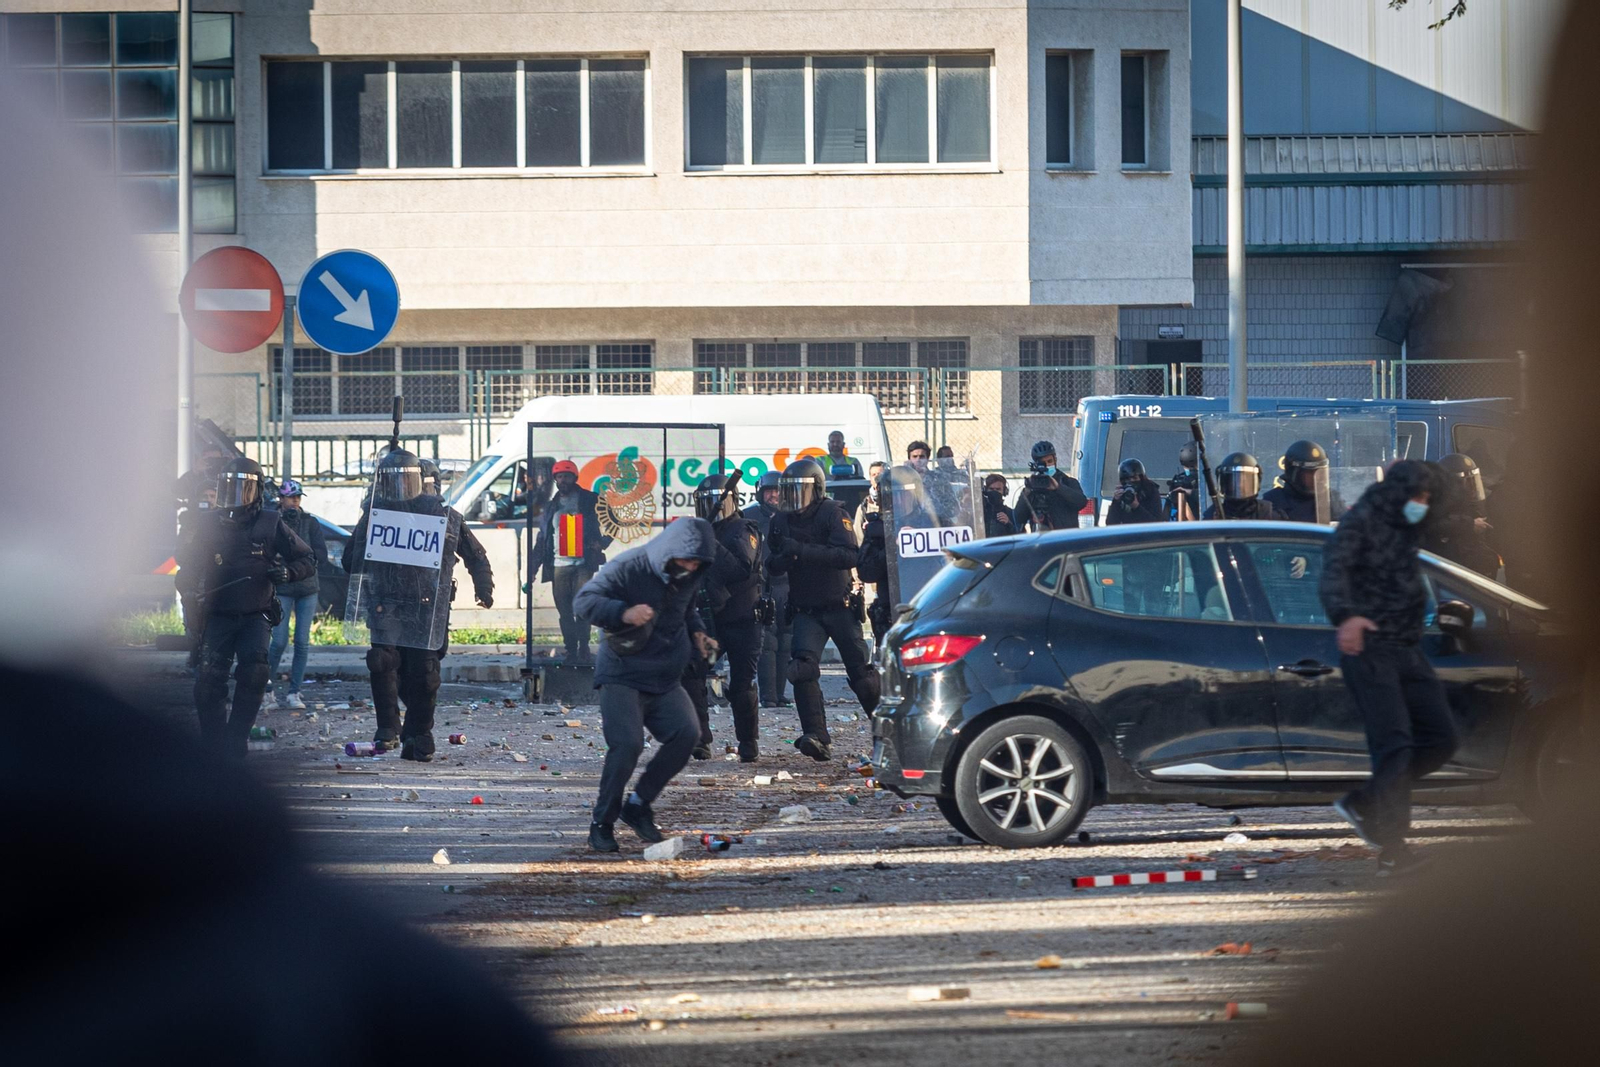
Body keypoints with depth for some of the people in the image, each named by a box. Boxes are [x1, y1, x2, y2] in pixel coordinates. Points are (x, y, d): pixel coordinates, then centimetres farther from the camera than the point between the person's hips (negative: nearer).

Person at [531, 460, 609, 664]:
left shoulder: (590, 500, 6)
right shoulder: (552, 506, 17)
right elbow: (542, 538, 19)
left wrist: (603, 543, -3)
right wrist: (533, 568, 13)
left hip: (583, 564, -3)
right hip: (558, 565, 4)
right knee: (565, 612, 2)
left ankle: (584, 650, -5)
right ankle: (571, 653, 6)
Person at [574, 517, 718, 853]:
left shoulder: (689, 577, 5)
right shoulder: (628, 567, -15)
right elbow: (584, 601, -18)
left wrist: (697, 633, 4)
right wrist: (623, 612, -35)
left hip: (664, 678, 6)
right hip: (622, 676, -6)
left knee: (686, 733, -14)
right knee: (627, 744, -20)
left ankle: (639, 805, 3)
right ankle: (602, 822, -1)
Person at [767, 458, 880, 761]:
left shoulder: (832, 514, -11)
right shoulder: (781, 522, 4)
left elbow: (850, 555, -26)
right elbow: (773, 567, 9)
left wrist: (803, 551, -33)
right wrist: (782, 559, -17)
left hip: (840, 608, -3)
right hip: (806, 610, 3)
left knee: (862, 674, 3)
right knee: (803, 665, -21)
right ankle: (817, 739, -26)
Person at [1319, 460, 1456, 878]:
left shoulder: (1408, 528, 16)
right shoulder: (1361, 522, -8)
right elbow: (1334, 572, -22)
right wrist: (1345, 615, -41)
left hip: (1408, 651, 8)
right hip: (1369, 647, -8)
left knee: (1441, 738, 3)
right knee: (1394, 742, -16)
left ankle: (1362, 804, 14)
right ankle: (1392, 851, -16)